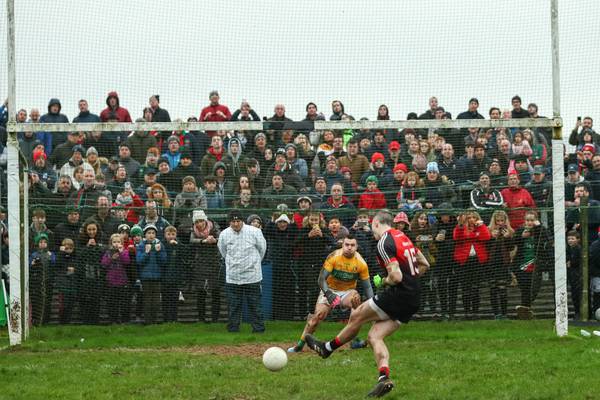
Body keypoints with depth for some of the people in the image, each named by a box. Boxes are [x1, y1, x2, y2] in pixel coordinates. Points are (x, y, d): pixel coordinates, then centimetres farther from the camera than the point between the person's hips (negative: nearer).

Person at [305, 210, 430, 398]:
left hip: (399, 295, -8)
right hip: (413, 299, 8)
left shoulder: (384, 243, -13)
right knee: (374, 336, 6)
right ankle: (384, 378, -10)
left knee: (356, 316, 9)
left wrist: (384, 281, -1)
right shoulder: (403, 237, 15)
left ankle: (327, 348, 25)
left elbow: (396, 276, -21)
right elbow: (424, 264, 23)